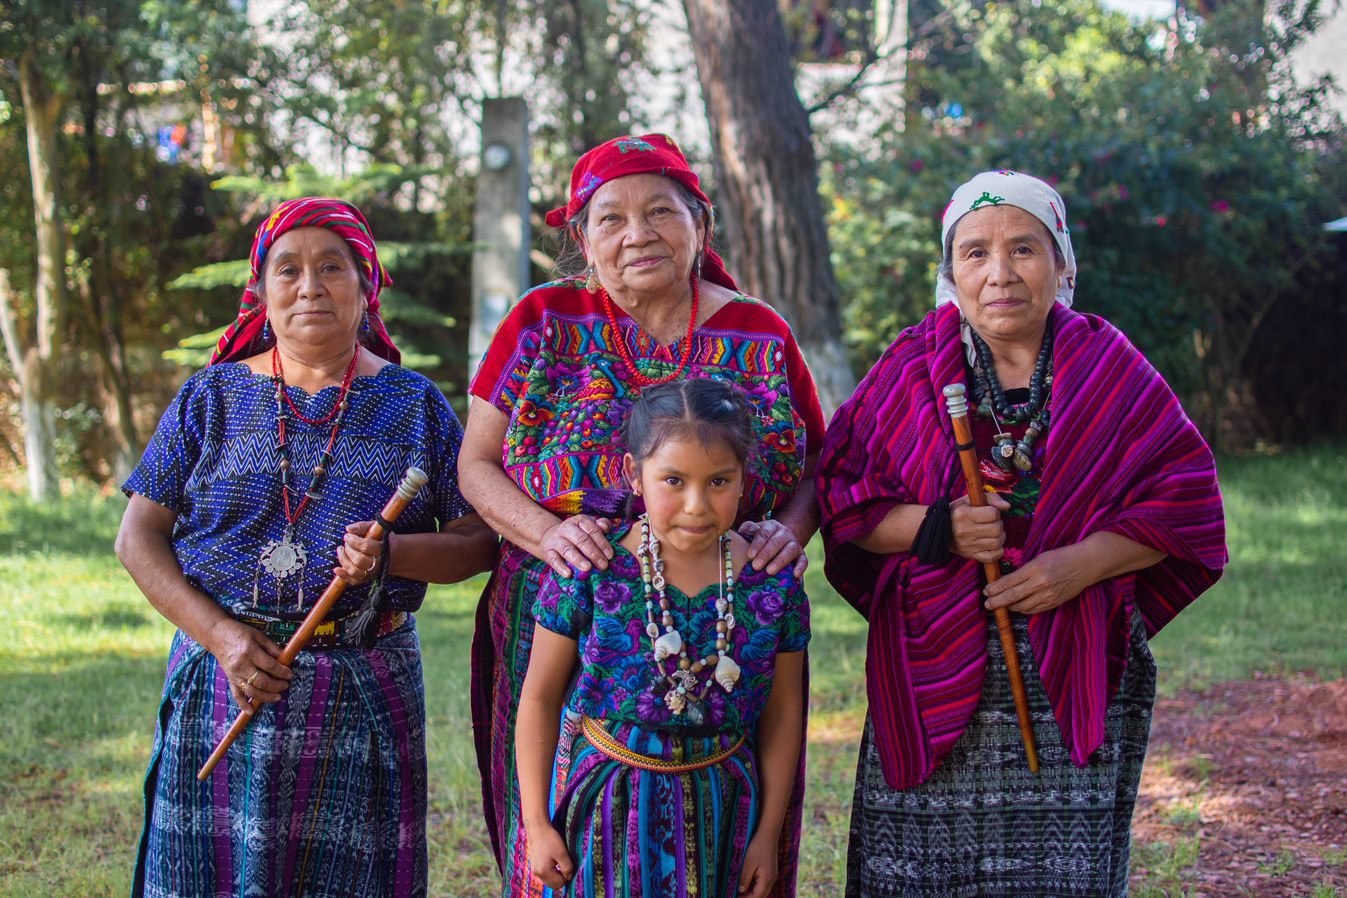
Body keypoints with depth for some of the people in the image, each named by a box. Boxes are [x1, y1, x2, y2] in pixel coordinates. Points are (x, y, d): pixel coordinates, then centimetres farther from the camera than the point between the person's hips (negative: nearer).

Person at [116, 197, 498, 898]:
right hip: (226, 677, 1)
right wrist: (220, 634, -9)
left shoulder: (412, 405, 5)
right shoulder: (212, 397, 7)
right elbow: (139, 537, 4)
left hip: (364, 693, 0)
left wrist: (390, 554, -16)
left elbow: (477, 542, 4)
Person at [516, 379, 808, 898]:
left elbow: (782, 713, 3)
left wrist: (767, 835, 6)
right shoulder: (590, 572, -15)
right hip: (605, 809, -2)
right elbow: (539, 698, -5)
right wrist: (537, 824, -3)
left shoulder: (773, 583, -8)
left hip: (719, 810, 2)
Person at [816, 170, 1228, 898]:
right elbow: (840, 495, 3)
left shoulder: (1107, 368, 4)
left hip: (1074, 674, 0)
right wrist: (936, 528, -15)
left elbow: (1183, 500, 2)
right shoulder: (914, 367, 4)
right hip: (936, 667, 0)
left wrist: (1080, 564, -12)